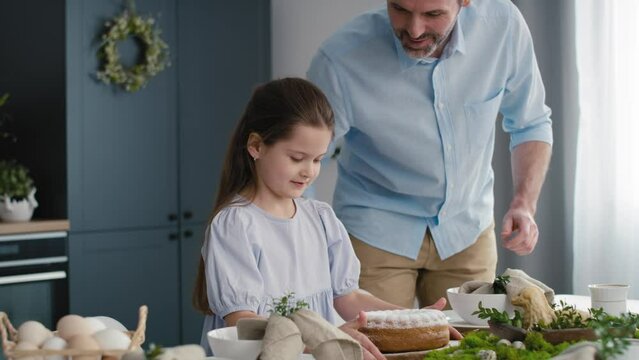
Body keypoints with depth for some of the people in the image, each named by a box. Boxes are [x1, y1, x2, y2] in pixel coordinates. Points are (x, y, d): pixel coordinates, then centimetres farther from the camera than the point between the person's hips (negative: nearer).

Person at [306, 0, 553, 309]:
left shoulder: (504, 25, -16)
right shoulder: (339, 60, -25)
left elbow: (531, 125, 1)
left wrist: (524, 204, -14)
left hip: (468, 230, 3)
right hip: (375, 234, -2)